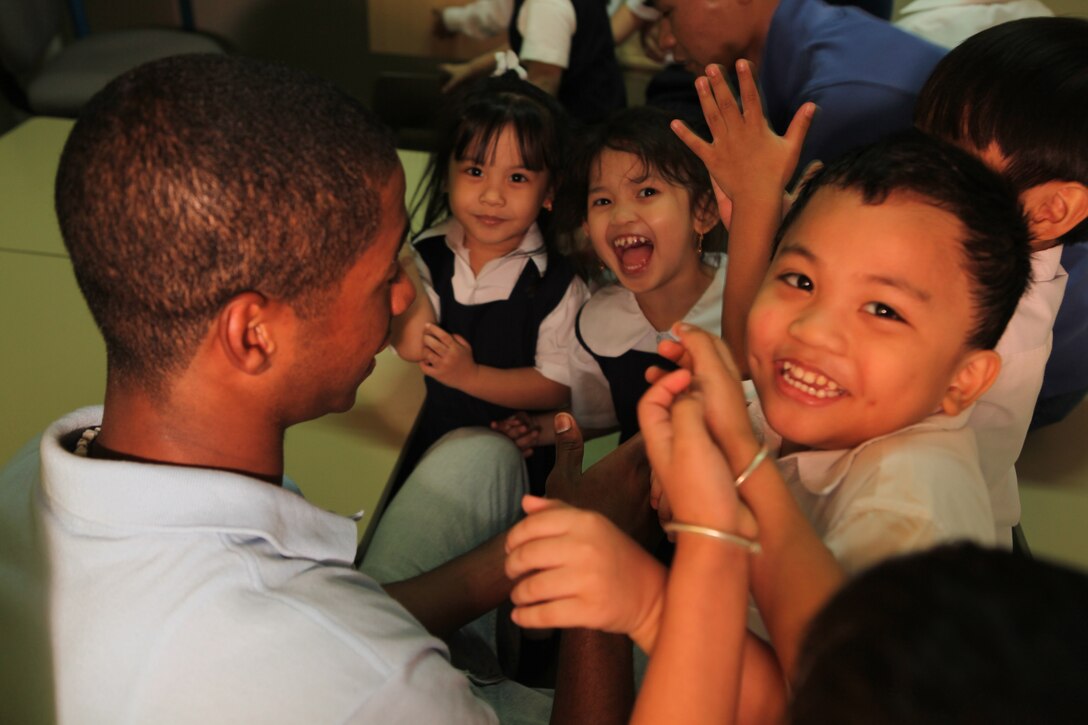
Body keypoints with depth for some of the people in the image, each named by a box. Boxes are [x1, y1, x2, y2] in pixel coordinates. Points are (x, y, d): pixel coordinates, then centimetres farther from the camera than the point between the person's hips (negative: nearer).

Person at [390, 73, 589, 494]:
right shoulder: (428, 256, -3)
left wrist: (470, 375, -20)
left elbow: (559, 387, -13)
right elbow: (410, 347, -13)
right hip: (425, 441, 3)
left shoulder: (557, 284, -13)